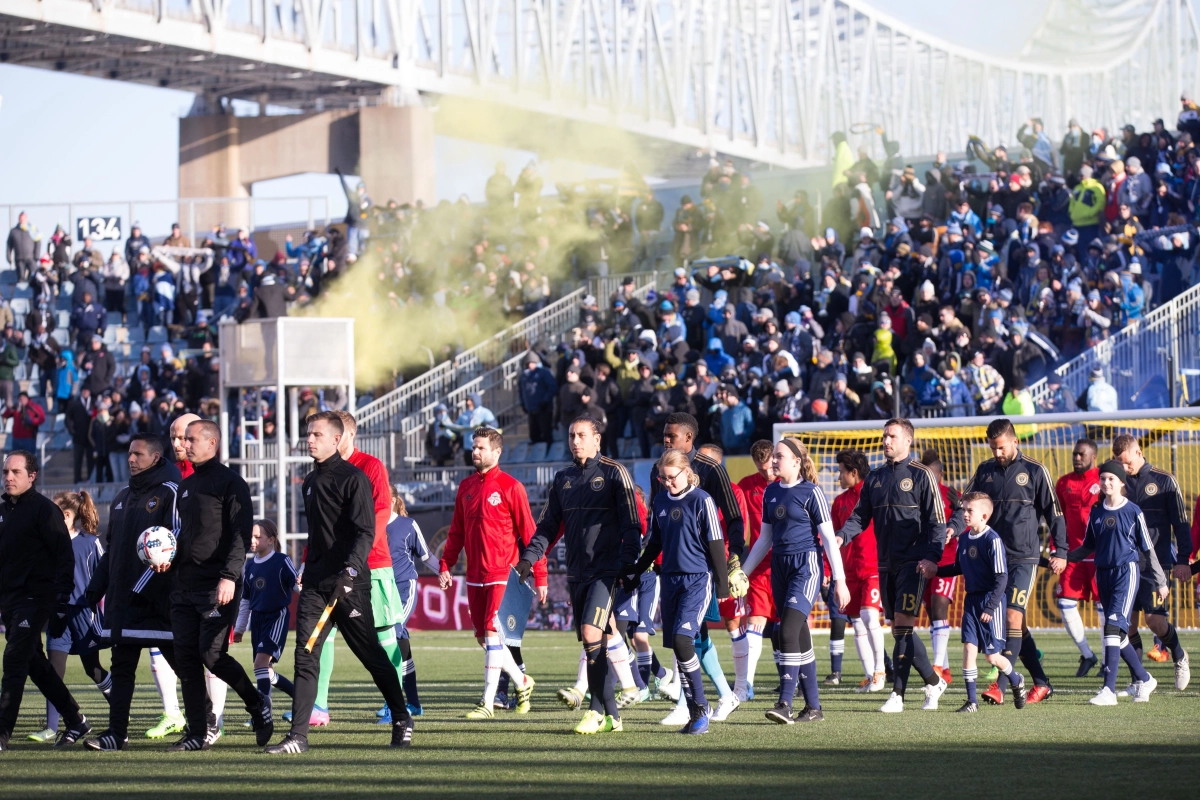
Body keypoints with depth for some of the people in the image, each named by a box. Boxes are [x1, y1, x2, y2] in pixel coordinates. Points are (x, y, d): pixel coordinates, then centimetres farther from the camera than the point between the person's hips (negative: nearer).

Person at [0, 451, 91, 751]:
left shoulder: (44, 510, -8)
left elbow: (65, 557, -11)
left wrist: (61, 602, -17)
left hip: (35, 599, -8)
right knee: (35, 664, 12)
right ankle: (75, 721, 24)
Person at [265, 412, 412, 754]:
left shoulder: (353, 478, -7)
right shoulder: (311, 482, 16)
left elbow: (366, 532, -16)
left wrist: (349, 572, -28)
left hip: (350, 584, -6)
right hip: (315, 583, 6)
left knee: (371, 654, 4)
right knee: (305, 658, -5)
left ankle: (402, 720, 22)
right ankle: (298, 735, -10)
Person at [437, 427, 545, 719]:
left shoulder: (511, 487, -5)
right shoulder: (466, 487, 13)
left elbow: (528, 532, -5)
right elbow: (456, 531, 18)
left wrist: (540, 576, -7)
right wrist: (445, 566, 7)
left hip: (502, 574, -6)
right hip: (474, 575, 6)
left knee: (491, 634, -13)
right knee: (483, 638, 7)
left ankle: (488, 702, -11)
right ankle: (522, 682, 27)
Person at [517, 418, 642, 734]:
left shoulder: (614, 473, -2)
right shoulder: (563, 479, 15)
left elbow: (631, 524, -5)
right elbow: (549, 525, 18)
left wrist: (628, 565, -14)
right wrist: (529, 557, 3)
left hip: (606, 570, -6)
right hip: (576, 573, 6)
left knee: (591, 633, -19)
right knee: (595, 643, 5)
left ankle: (598, 711, -13)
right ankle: (611, 715, 8)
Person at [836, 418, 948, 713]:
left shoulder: (921, 475, -3)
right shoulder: (875, 477, 14)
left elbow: (937, 520, -5)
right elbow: (861, 516, 15)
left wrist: (932, 557, -18)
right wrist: (841, 536, -6)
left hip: (914, 563, -6)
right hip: (886, 564, 6)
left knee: (903, 624, -13)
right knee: (899, 629, 6)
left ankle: (898, 695, -11)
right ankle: (934, 681, 18)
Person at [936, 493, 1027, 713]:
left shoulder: (992, 540, -16)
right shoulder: (964, 539, 6)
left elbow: (1001, 577, -17)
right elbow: (958, 568, 21)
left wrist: (990, 606, -21)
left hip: (990, 601, -6)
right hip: (971, 601, 6)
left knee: (991, 655, 0)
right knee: (969, 647, -4)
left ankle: (1016, 682, 30)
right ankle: (972, 700, 1)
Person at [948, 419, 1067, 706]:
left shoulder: (1035, 471, 0)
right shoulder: (984, 471, 11)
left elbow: (1053, 512, 3)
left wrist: (1061, 552, 0)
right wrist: (953, 527, -14)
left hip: (1024, 557, -5)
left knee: (1013, 617, -14)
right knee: (1016, 623, 7)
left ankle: (999, 687, -18)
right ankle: (1041, 684, 16)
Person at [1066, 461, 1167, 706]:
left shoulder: (1133, 511, -2)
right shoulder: (1096, 512, 10)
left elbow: (1147, 548, 3)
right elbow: (1088, 547, 19)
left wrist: (1159, 582, 7)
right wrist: (1063, 558, 5)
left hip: (1127, 572, -6)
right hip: (1103, 573, 6)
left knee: (1114, 627, -18)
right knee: (1118, 634, 9)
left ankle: (1109, 690, -23)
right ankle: (1143, 679, 29)